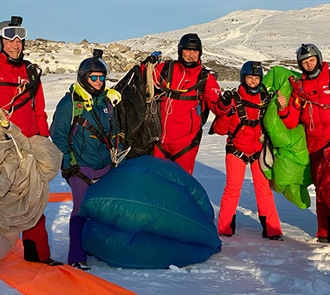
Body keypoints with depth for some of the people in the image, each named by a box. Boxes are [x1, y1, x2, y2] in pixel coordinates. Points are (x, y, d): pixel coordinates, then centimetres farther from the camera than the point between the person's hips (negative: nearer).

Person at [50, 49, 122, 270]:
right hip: (81, 168, -6)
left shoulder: (107, 100, 10)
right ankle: (77, 256, -4)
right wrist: (68, 165, -10)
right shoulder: (69, 103, -8)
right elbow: (58, 136, -7)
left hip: (105, 167, 6)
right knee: (82, 209, -9)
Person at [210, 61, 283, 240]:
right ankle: (225, 228, 5)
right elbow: (220, 130, -7)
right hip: (236, 150, -2)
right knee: (232, 188, -6)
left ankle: (271, 229, 5)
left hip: (259, 150, 3)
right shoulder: (233, 98, -5)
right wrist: (226, 112, -23)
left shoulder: (265, 99, 5)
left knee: (264, 188, -1)